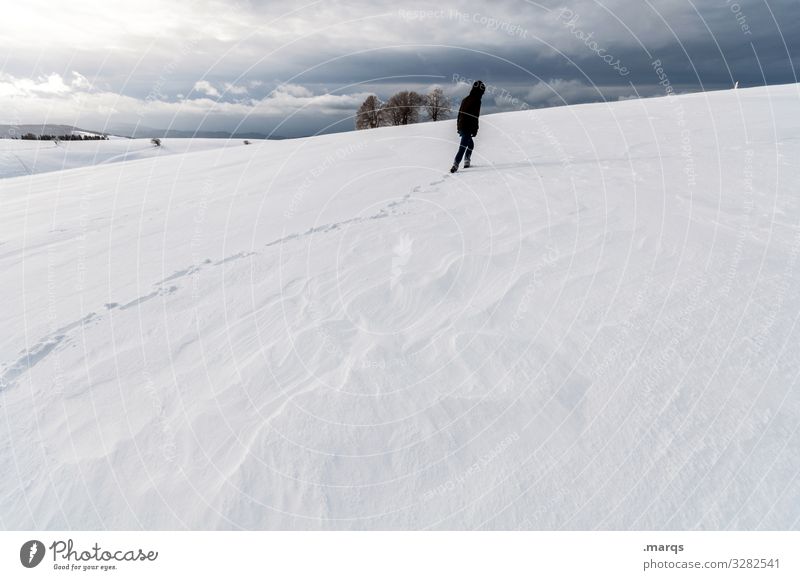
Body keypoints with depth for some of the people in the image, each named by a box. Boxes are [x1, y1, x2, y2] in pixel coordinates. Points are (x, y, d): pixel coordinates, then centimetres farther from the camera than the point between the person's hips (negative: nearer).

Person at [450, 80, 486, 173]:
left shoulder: (466, 99, 15)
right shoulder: (476, 100, -11)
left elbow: (459, 113, 20)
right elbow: (475, 117, -16)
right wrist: (475, 130, -11)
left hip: (460, 126, 8)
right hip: (468, 128, -8)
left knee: (470, 144, 23)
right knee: (463, 147, -8)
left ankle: (466, 162, 19)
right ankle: (455, 165, -14)